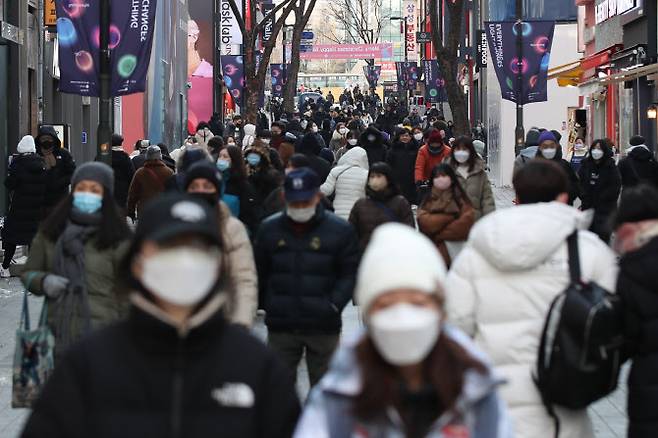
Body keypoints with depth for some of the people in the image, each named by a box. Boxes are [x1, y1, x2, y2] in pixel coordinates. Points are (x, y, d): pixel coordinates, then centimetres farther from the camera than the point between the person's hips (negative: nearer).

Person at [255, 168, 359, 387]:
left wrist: (333, 305, -13)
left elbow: (350, 273, -2)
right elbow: (260, 272, 11)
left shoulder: (340, 230, -4)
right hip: (280, 326, 2)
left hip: (323, 327, -2)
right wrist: (265, 304, 3)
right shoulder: (269, 228, 3)